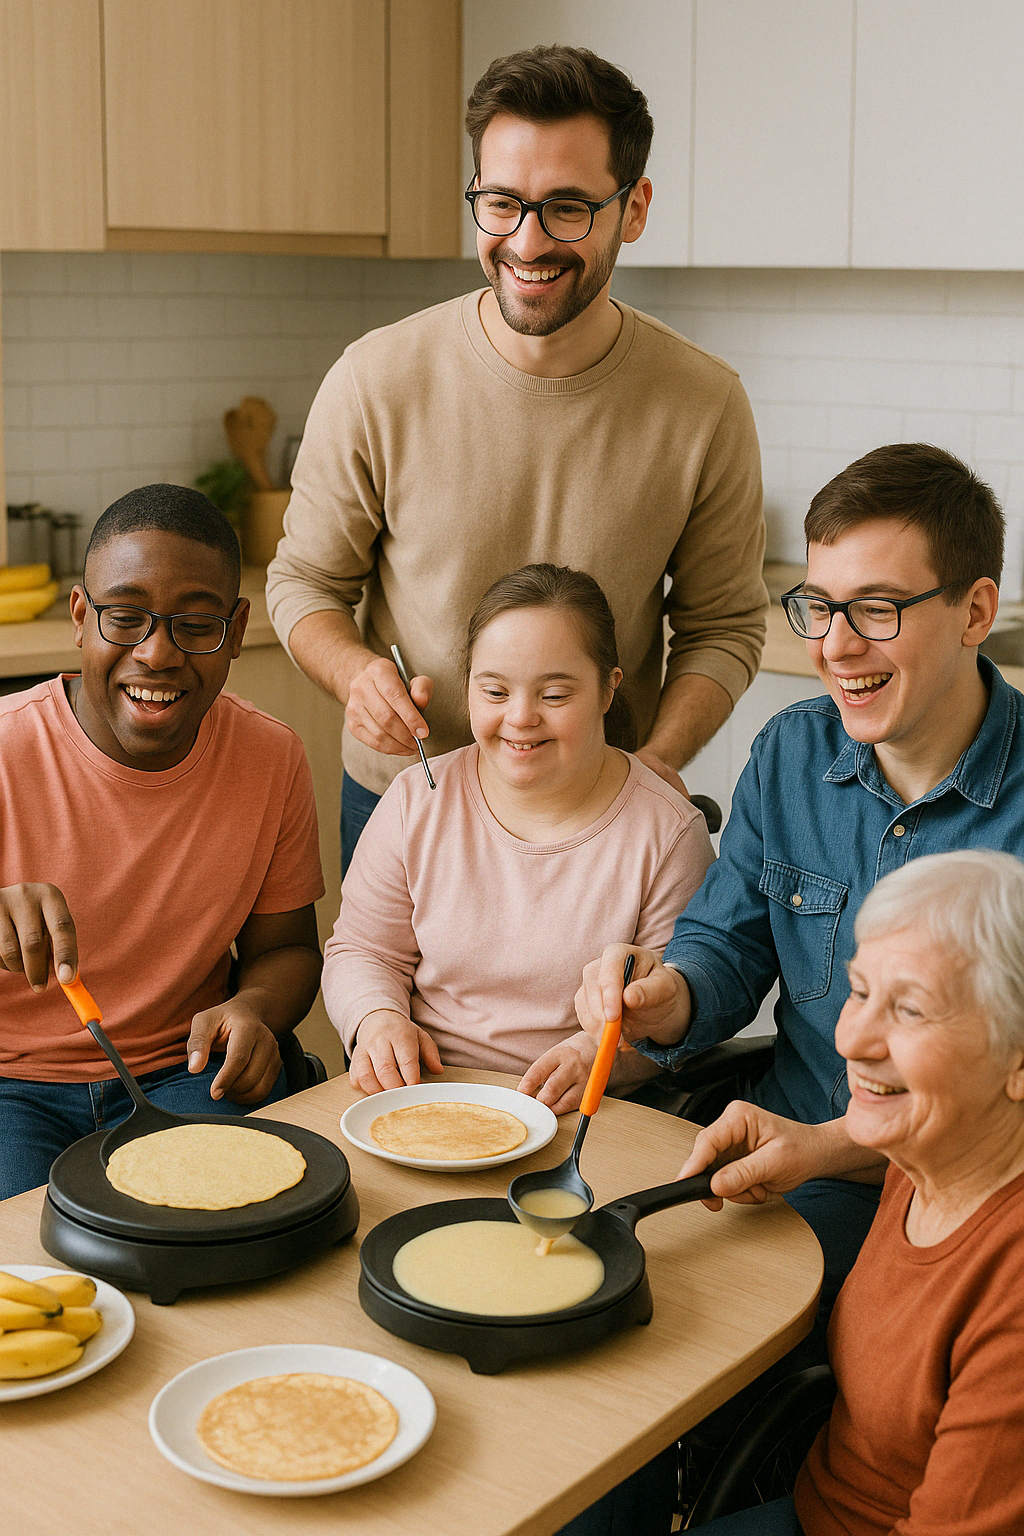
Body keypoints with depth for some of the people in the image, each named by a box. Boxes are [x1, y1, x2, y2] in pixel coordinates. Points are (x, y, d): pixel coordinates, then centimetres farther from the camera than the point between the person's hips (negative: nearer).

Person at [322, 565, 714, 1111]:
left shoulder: (668, 831, -6)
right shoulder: (416, 800, 3)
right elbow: (362, 950, 9)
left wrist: (601, 1051, -25)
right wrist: (377, 1020, -13)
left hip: (586, 1125, -1)